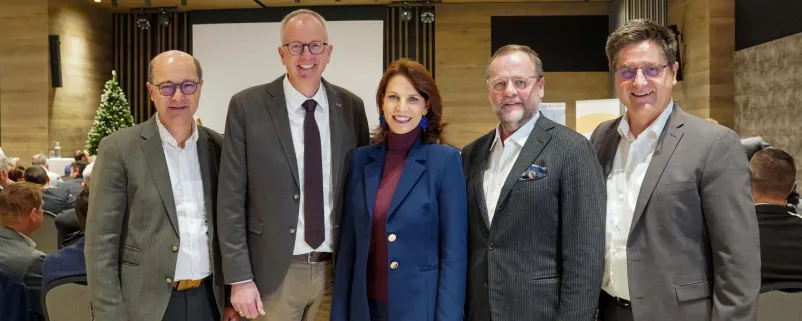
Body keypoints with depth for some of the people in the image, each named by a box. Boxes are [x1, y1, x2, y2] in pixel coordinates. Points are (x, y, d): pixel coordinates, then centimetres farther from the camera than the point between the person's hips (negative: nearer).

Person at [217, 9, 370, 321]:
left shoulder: (352, 107, 2)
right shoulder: (247, 106, -5)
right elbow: (231, 200, -5)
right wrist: (240, 277, -8)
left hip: (339, 269, 2)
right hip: (274, 272, -2)